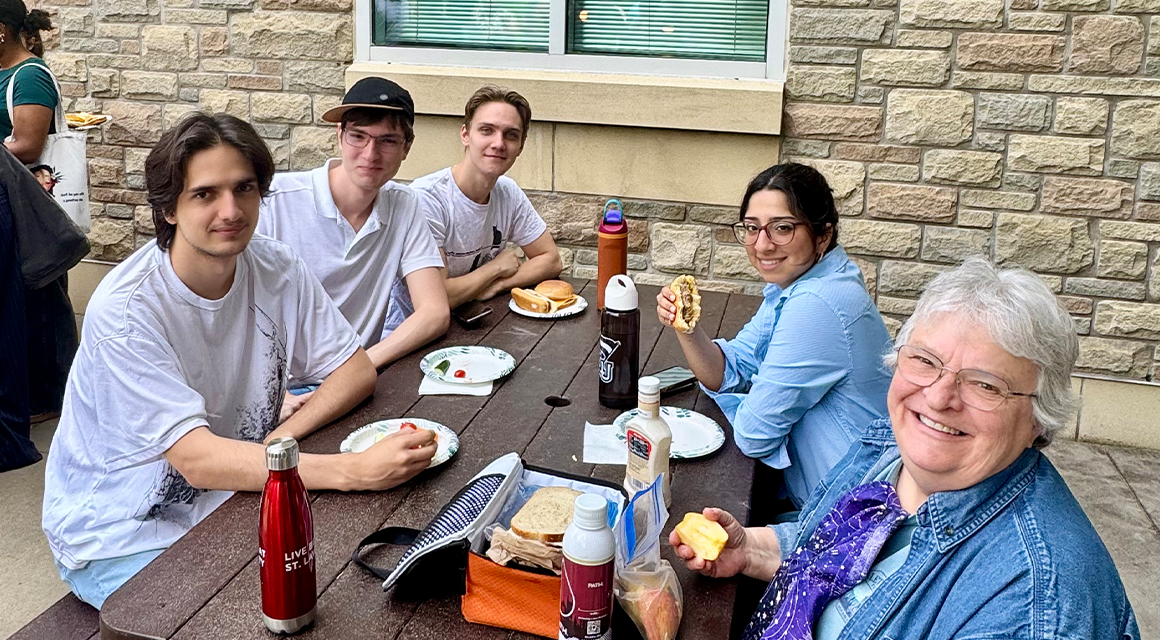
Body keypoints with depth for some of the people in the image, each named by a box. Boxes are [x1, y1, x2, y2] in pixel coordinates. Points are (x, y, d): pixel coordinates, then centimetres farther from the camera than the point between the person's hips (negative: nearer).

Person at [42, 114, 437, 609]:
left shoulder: (276, 269, -7)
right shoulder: (124, 310, -25)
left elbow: (357, 369, -4)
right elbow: (196, 461, -32)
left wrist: (281, 438, -22)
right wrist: (353, 470, -43)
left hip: (231, 498, 5)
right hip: (118, 535, -5)